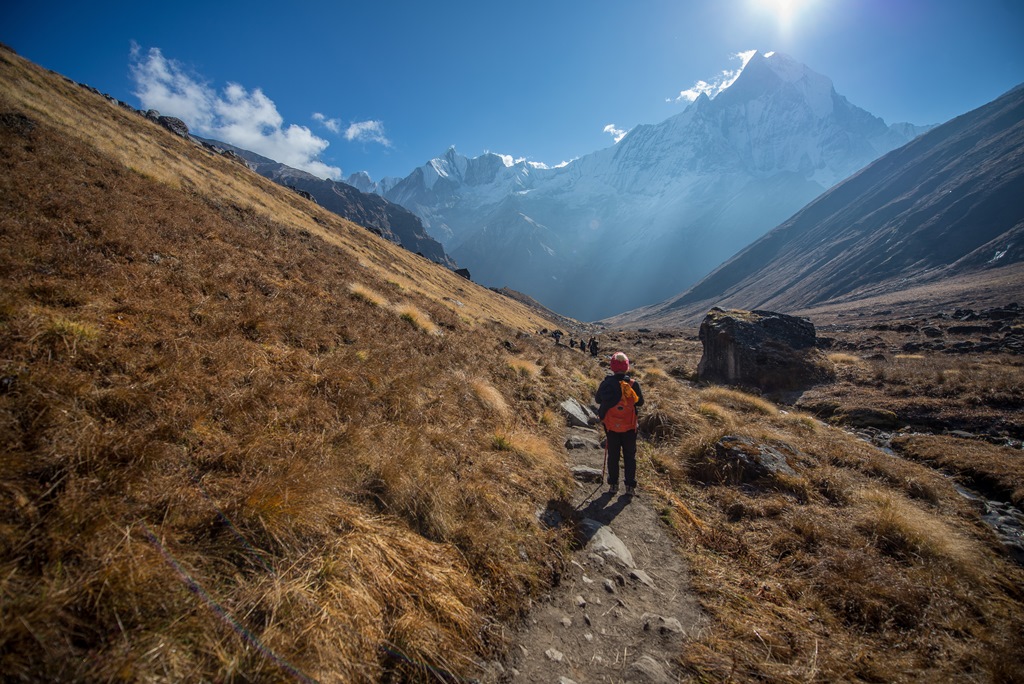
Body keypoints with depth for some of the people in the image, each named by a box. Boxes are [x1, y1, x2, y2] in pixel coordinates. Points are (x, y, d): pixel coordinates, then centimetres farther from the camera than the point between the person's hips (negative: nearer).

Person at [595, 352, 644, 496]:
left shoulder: (606, 383, -12)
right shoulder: (633, 384, -12)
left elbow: (598, 400, 2)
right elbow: (640, 402, 1)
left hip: (611, 426, 0)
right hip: (629, 426, 0)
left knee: (613, 455, 14)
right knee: (630, 456, 13)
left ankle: (613, 484, 20)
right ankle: (630, 486, 15)